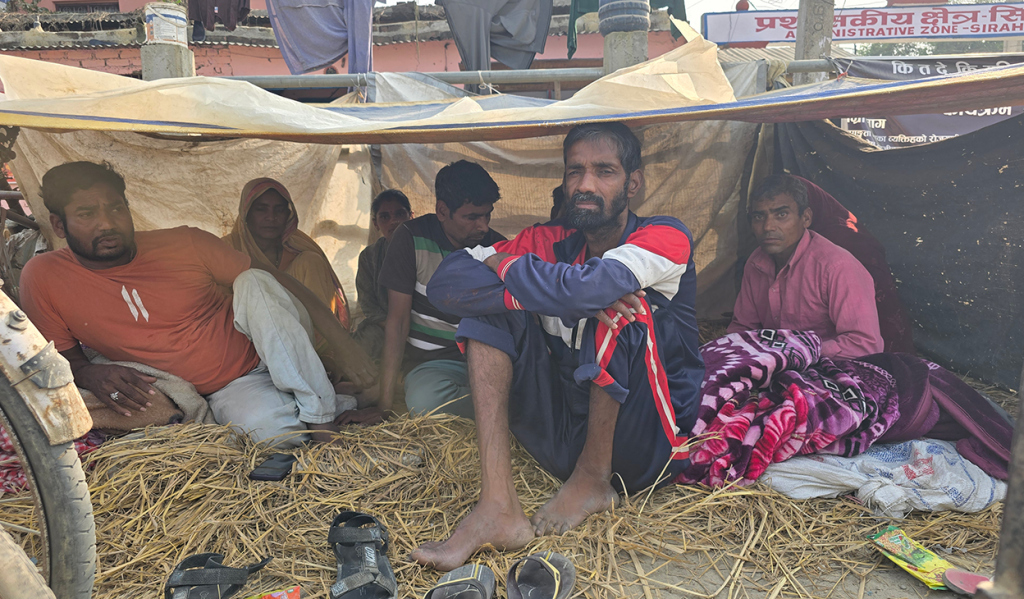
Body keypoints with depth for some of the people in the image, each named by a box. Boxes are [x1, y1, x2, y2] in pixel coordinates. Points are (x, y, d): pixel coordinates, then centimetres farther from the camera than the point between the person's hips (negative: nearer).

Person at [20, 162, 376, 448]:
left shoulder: (186, 245, -9)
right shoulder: (43, 278, -7)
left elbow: (277, 281, -6)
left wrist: (340, 341, -14)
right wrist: (91, 375, -21)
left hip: (273, 352, 1)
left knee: (253, 283, -32)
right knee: (269, 428, -37)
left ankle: (320, 414, -22)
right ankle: (336, 406, -5)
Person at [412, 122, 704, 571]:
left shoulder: (666, 238, -11)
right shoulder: (552, 243, 1)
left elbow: (586, 289, -33)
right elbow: (446, 284, -13)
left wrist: (507, 264, -13)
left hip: (650, 444, -4)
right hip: (566, 437, 5)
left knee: (617, 301, -28)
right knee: (491, 301, -11)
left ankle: (594, 478, -9)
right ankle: (498, 505, -22)